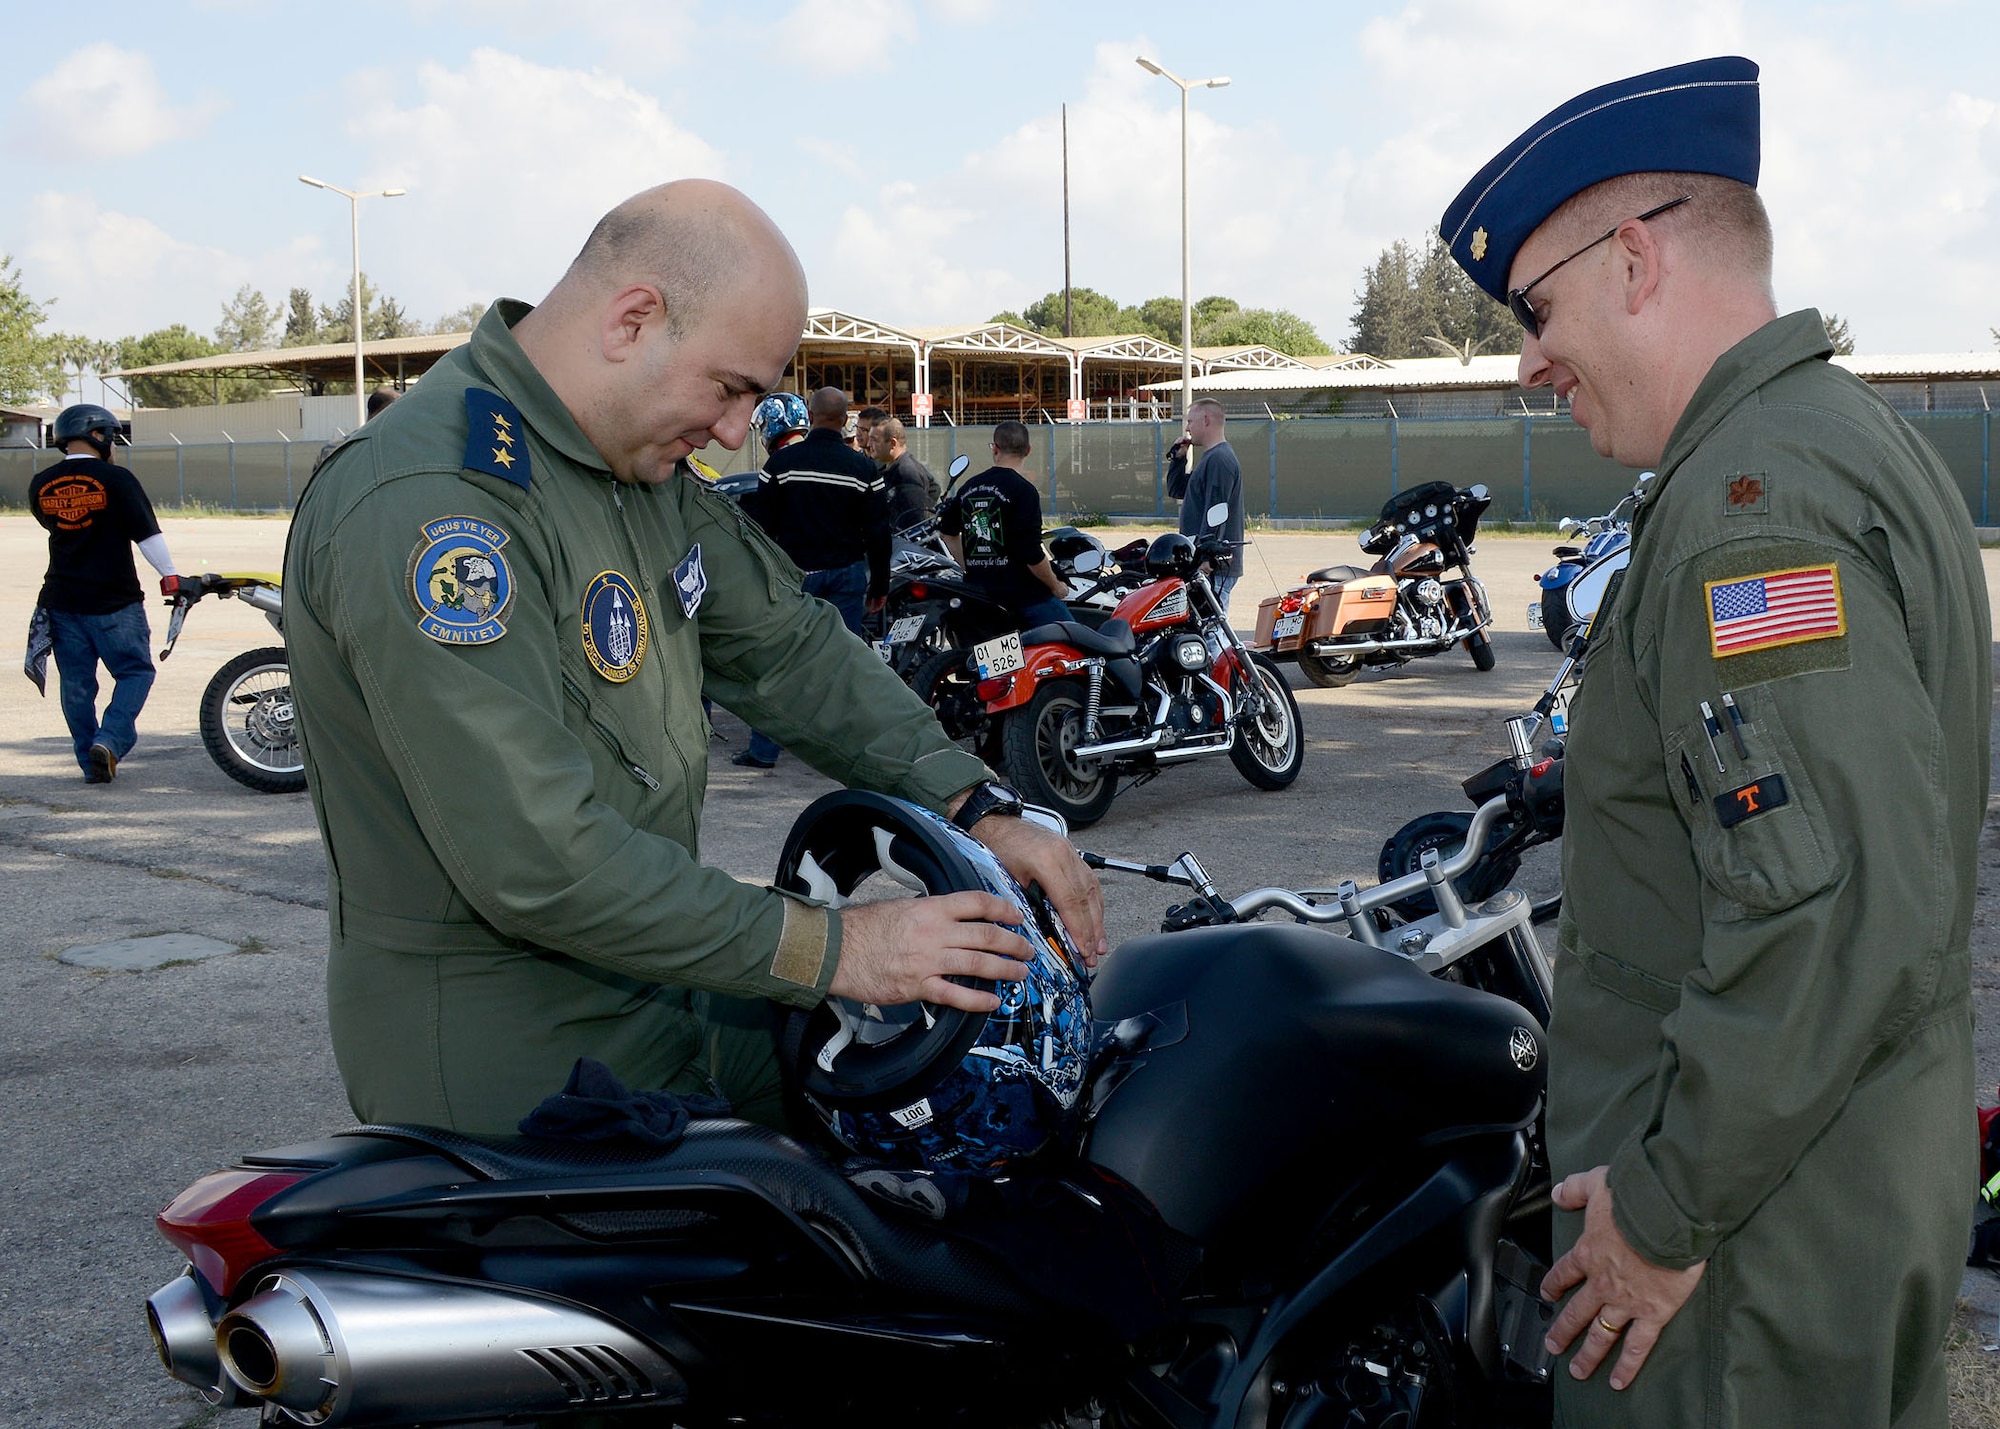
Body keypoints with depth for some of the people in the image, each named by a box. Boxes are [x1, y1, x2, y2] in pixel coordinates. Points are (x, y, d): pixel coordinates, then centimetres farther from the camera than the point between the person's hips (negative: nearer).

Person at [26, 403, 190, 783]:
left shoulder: (41, 485, 4)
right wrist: (170, 577, -10)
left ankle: (91, 764, 15)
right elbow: (146, 533, -14)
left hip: (61, 601, 5)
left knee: (76, 683, 11)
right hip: (114, 601, -5)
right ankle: (109, 741, -12)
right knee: (135, 672, 7)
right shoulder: (116, 479, -11)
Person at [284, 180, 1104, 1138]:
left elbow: (786, 644, 11)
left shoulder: (647, 462, 5)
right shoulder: (424, 502, -27)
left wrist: (977, 811, -2)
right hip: (510, 1069, -9)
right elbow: (538, 860, -31)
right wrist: (830, 949, -26)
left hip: (656, 982, 9)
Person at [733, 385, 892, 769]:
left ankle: (763, 750, 4)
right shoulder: (864, 468, -2)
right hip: (847, 574, 1)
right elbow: (878, 533, 1)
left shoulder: (781, 462, -4)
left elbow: (760, 522, -1)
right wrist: (879, 586, 10)